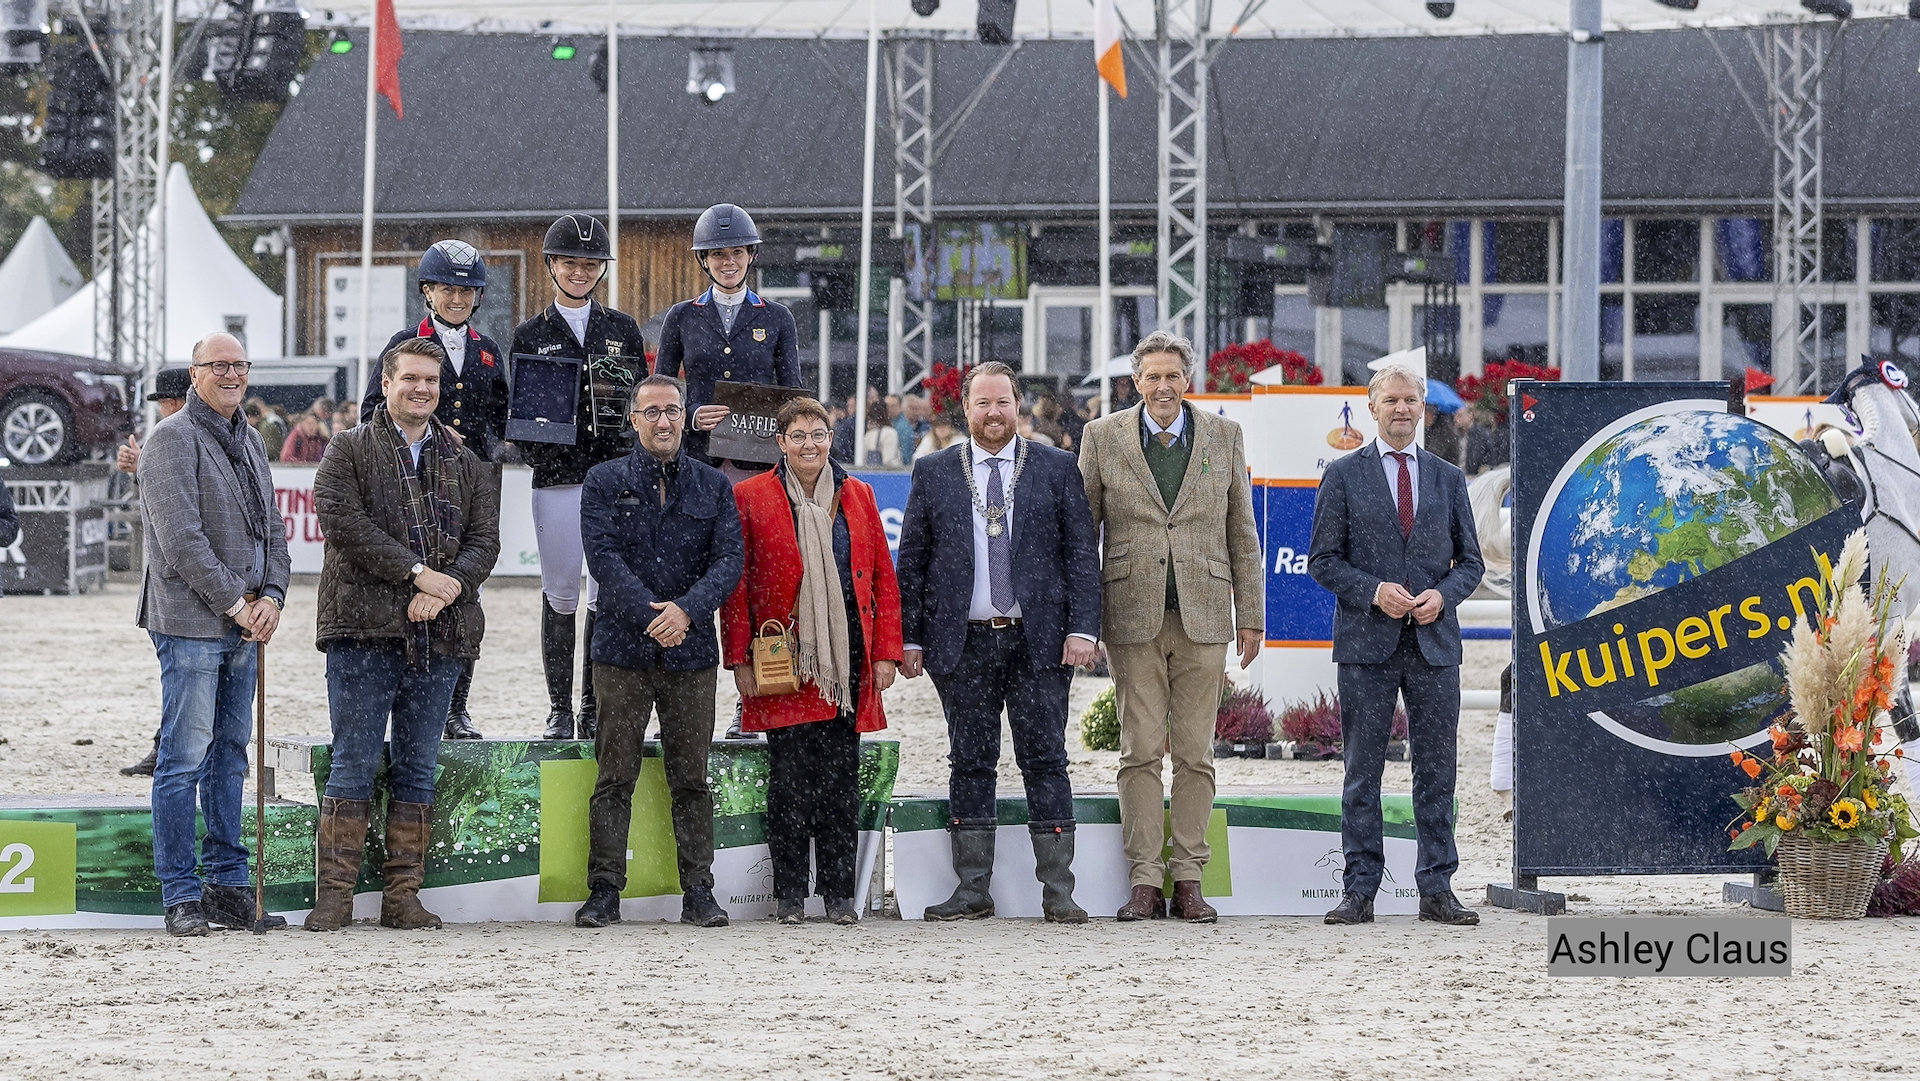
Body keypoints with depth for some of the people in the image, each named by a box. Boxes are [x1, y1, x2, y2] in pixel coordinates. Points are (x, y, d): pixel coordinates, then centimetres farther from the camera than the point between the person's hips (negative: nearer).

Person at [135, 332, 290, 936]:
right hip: (190, 624, -8)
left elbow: (271, 528, 18)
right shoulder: (172, 439, -8)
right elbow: (181, 537, -16)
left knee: (229, 756, 11)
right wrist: (234, 603, -14)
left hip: (244, 625, 8)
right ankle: (181, 897, -4)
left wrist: (271, 596, 1)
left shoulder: (249, 442, 17)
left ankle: (228, 887, 16)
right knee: (184, 758, -6)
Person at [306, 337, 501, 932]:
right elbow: (343, 520, -11)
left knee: (417, 769, 6)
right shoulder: (349, 451, 3)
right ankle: (334, 895, -1)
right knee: (353, 765, -4)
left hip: (438, 637, 4)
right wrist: (417, 572, -16)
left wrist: (450, 585, -13)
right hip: (364, 634, -4)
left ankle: (402, 894, 10)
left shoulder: (466, 463, 16)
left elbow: (484, 538, 7)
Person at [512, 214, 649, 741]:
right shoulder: (530, 335, 9)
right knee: (560, 593, 1)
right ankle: (559, 710, 6)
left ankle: (595, 707, 4)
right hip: (557, 477, -1)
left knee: (609, 594, -2)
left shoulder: (623, 329, 13)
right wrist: (533, 451, -10)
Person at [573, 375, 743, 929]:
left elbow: (729, 559, 0)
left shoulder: (713, 485, 10)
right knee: (615, 777, -1)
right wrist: (649, 614, -18)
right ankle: (604, 892, 2)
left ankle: (698, 894, 7)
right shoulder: (605, 482, 5)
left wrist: (686, 609, -17)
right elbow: (603, 555, -6)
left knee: (691, 779, 4)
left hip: (691, 650, 1)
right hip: (623, 648, -1)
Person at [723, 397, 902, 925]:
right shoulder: (751, 498, 2)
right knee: (789, 780, -3)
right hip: (785, 660, -3)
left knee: (841, 779, 4)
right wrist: (740, 659, -5)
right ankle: (789, 894, 4)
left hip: (846, 659, 3)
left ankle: (839, 893, 9)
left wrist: (885, 653, 4)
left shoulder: (857, 496, 11)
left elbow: (883, 578, 11)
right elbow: (736, 584, 1)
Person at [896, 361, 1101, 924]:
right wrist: (910, 636, 2)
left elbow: (1082, 553, 3)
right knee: (970, 763, 4)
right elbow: (912, 561, 9)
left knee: (1045, 761, -2)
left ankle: (1058, 892, 0)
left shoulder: (1057, 468, 6)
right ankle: (973, 889, 9)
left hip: (1039, 641, -1)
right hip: (963, 643, 1)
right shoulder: (934, 473, 9)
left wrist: (1082, 627, -7)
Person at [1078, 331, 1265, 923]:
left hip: (1202, 614, 1)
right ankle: (1143, 880, 2)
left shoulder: (1224, 436, 8)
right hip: (1133, 615, -1)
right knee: (1140, 751, -2)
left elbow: (1242, 533, 10)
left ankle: (1188, 880, 7)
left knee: (1195, 754, 2)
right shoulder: (1103, 437, 4)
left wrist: (1251, 615, 7)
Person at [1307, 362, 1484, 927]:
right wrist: (1374, 591, -13)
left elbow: (1470, 560, 14)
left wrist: (1442, 594, -7)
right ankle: (1359, 891, 2)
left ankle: (1436, 890, 7)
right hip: (1366, 644, -2)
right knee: (1362, 770, -1)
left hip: (1435, 642, 2)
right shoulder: (1343, 476, 5)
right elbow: (1323, 560, 2)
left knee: (1436, 770, 2)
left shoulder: (1447, 478, 13)